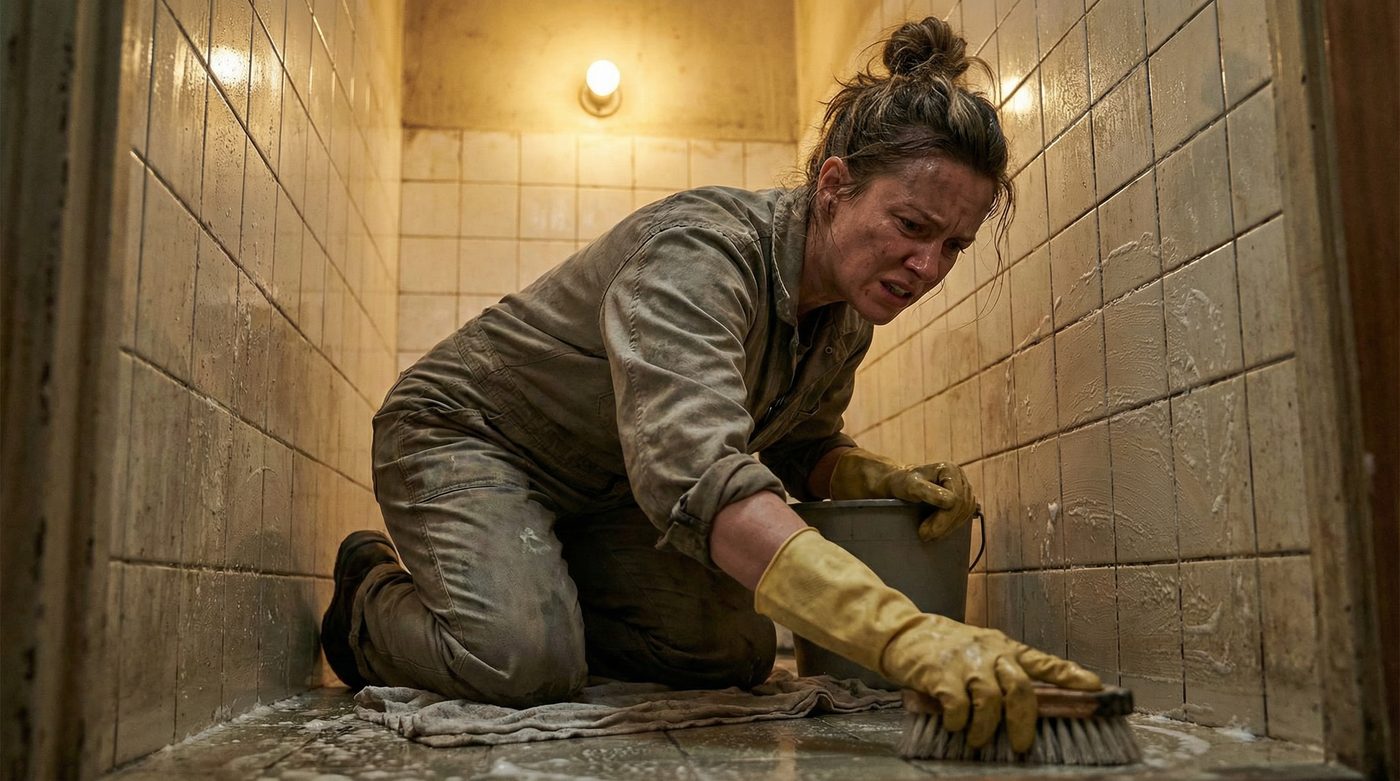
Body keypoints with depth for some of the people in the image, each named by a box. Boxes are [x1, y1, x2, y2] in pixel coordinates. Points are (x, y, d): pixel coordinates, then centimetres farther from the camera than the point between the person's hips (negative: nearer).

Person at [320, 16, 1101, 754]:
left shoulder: (847, 314, -8)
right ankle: (373, 595, 6)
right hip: (467, 436, -7)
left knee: (736, 656, -5)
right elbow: (694, 469, -51)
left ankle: (548, 599, 20)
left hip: (605, 491, 7)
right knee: (521, 661, -28)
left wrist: (889, 479, -17)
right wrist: (903, 631, -61)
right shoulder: (699, 252, -35)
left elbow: (801, 449, 8)